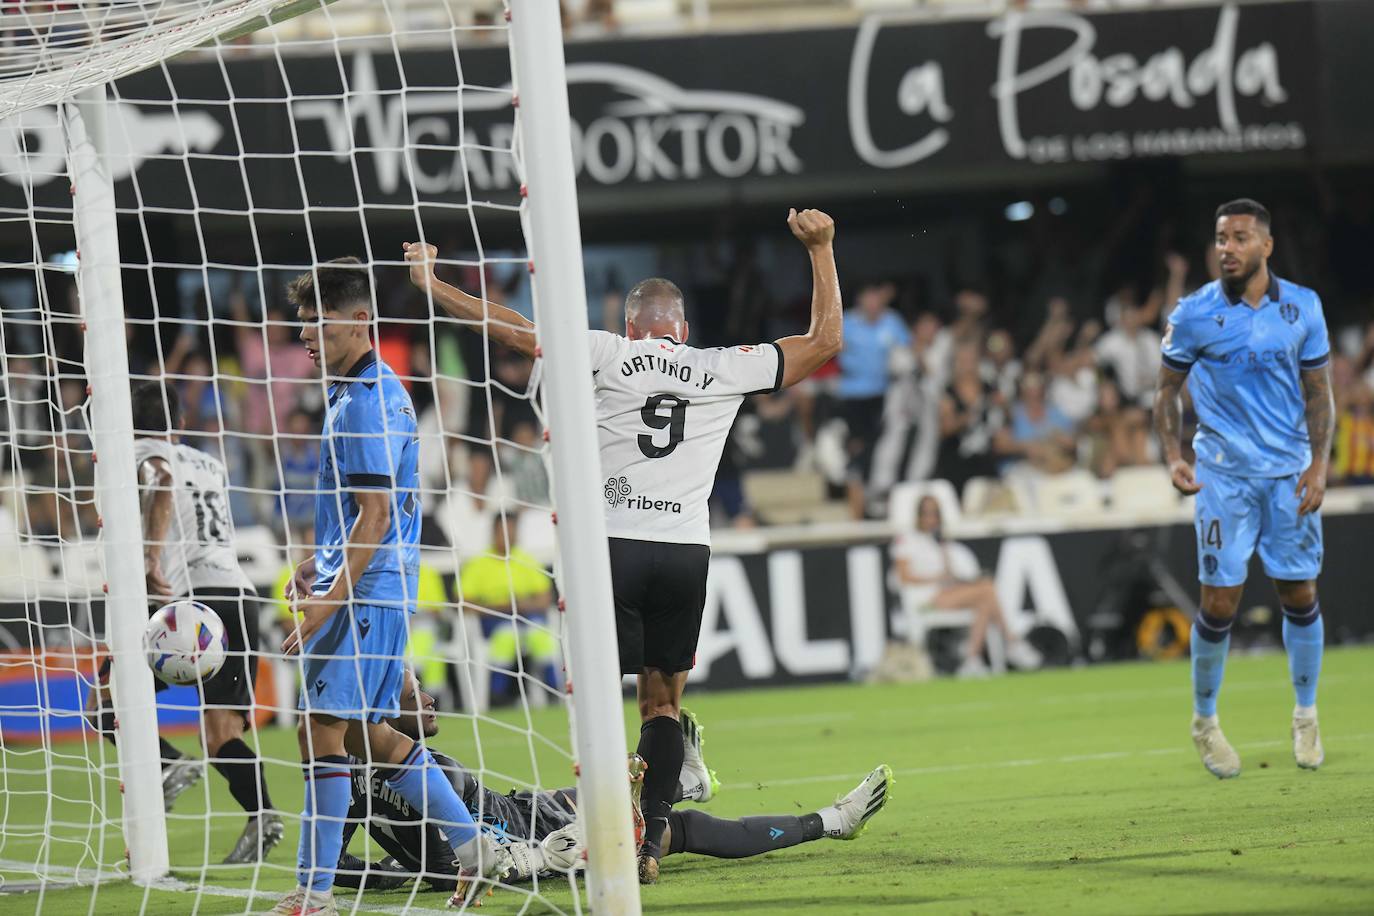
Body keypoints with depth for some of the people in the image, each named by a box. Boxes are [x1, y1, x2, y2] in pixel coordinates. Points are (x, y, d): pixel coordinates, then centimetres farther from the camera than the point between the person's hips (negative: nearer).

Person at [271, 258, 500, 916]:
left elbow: (374, 519, -20)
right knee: (365, 730, 14)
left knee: (322, 726, -10)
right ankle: (470, 846, 18)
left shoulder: (365, 404, -15)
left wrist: (329, 602, -22)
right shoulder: (375, 391, 16)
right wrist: (318, 565, 22)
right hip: (380, 587, 10)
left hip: (364, 589, -10)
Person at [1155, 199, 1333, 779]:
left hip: (1291, 474, 2)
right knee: (1219, 602, -5)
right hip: (1224, 473, -2)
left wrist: (1318, 464, -4)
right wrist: (1173, 458, -10)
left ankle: (1306, 717, 22)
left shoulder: (1302, 308, 1)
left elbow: (1319, 391, 7)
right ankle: (1204, 721, 14)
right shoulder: (1194, 315, -4)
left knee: (1300, 595, 4)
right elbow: (1167, 389, 5)